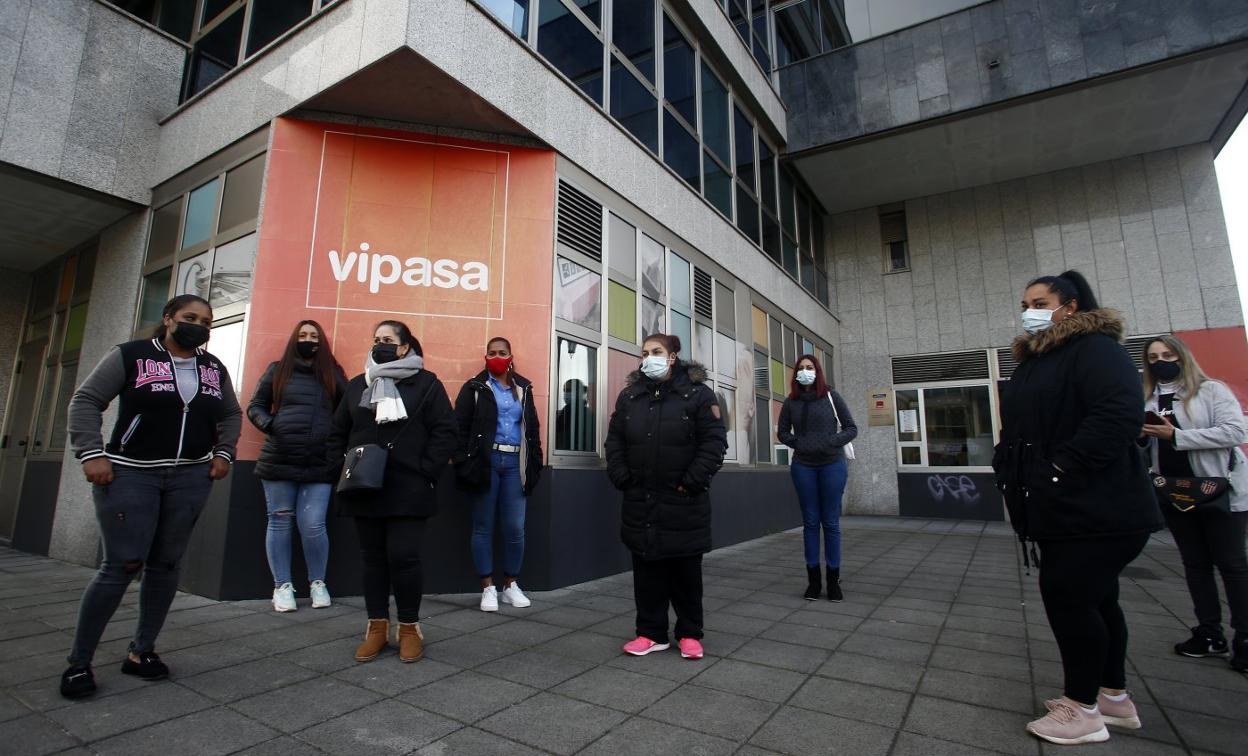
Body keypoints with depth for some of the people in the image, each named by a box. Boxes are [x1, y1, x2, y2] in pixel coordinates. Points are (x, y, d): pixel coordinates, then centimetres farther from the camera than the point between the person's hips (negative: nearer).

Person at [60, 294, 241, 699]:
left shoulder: (214, 368, 12)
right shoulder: (130, 355, -1)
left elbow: (232, 414, 21)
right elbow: (86, 400, -1)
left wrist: (223, 453, 8)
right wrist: (91, 453, -11)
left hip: (190, 477, 4)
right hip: (130, 473, -4)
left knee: (166, 565, 6)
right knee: (122, 565, -7)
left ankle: (141, 650, 20)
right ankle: (78, 662, 11)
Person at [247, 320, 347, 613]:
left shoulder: (333, 373, 9)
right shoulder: (278, 370, 10)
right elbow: (255, 406, 12)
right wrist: (268, 424, -7)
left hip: (320, 463, -1)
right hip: (278, 460, 1)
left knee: (313, 525, -4)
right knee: (280, 522, 7)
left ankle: (318, 583, 16)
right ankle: (282, 586, 21)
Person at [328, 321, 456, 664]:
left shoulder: (426, 383, 0)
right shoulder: (358, 385, 14)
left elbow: (445, 432, -5)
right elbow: (338, 433, 17)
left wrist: (426, 473, -11)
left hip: (407, 491, -4)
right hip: (364, 490, 4)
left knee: (403, 557, -4)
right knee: (373, 558, 11)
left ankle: (409, 627, 13)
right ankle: (377, 626, 23)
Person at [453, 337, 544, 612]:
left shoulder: (523, 389, 14)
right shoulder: (475, 388, 5)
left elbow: (533, 428, 14)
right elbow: (461, 427, -3)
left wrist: (534, 464, 6)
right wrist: (465, 464, -12)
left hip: (515, 463, 2)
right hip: (486, 461, -2)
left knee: (515, 528, 2)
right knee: (483, 526, 5)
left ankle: (511, 585, 19)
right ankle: (488, 588, 17)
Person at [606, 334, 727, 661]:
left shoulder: (698, 393, -5)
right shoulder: (629, 396, 8)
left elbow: (715, 441, -9)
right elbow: (615, 441, 10)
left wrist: (692, 481, -14)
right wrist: (622, 478, -1)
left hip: (684, 502, -3)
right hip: (640, 500, 4)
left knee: (686, 571, 9)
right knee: (646, 570, 11)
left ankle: (690, 634, 26)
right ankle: (652, 633, 26)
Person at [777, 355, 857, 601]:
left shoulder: (831, 396, 2)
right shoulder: (791, 402, 6)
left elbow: (851, 428, 3)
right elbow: (782, 432, 12)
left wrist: (832, 442, -12)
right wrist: (798, 443, -5)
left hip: (832, 465, -1)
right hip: (803, 466, 1)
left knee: (831, 523, 4)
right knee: (810, 522, 6)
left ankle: (833, 580, 15)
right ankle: (813, 580, 15)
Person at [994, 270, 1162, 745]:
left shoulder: (1094, 348, -11)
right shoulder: (1034, 361, 17)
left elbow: (1119, 415, -25)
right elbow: (1019, 428, 21)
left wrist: (1061, 467, -24)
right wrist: (1009, 469, 6)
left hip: (1096, 509, -9)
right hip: (1062, 509, 9)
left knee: (1066, 596, -6)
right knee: (1093, 598, 17)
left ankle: (1083, 710, 10)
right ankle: (1114, 696, 31)